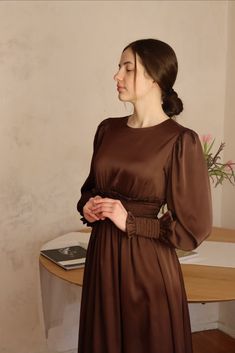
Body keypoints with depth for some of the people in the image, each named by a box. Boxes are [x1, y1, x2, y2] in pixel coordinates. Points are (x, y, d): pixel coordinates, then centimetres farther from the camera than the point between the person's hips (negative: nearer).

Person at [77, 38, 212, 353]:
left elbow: (193, 228, -12)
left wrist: (130, 222, -16)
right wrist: (87, 206, -2)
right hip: (102, 256, 5)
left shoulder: (180, 141, -14)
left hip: (148, 263, -5)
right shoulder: (108, 129, 4)